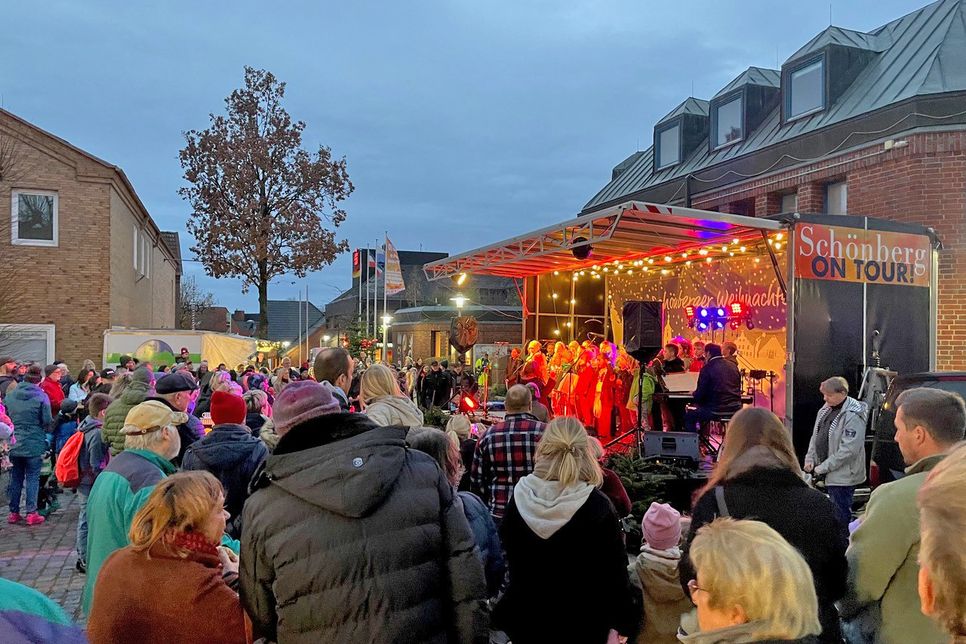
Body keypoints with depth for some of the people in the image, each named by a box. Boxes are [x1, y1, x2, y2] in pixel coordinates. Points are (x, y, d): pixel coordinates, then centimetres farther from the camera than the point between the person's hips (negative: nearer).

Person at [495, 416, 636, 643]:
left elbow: (511, 561, 3)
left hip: (527, 618, 3)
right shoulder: (598, 507, -20)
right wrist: (622, 622, -2)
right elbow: (614, 572, -13)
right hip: (583, 624, -2)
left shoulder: (519, 500, -11)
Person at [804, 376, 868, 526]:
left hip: (842, 476, -8)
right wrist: (810, 459, 3)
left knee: (841, 516, 1)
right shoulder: (826, 410, 7)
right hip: (828, 474, 8)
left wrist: (823, 467, -18)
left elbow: (848, 450, -22)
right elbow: (816, 436, 16)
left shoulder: (853, 416, -18)